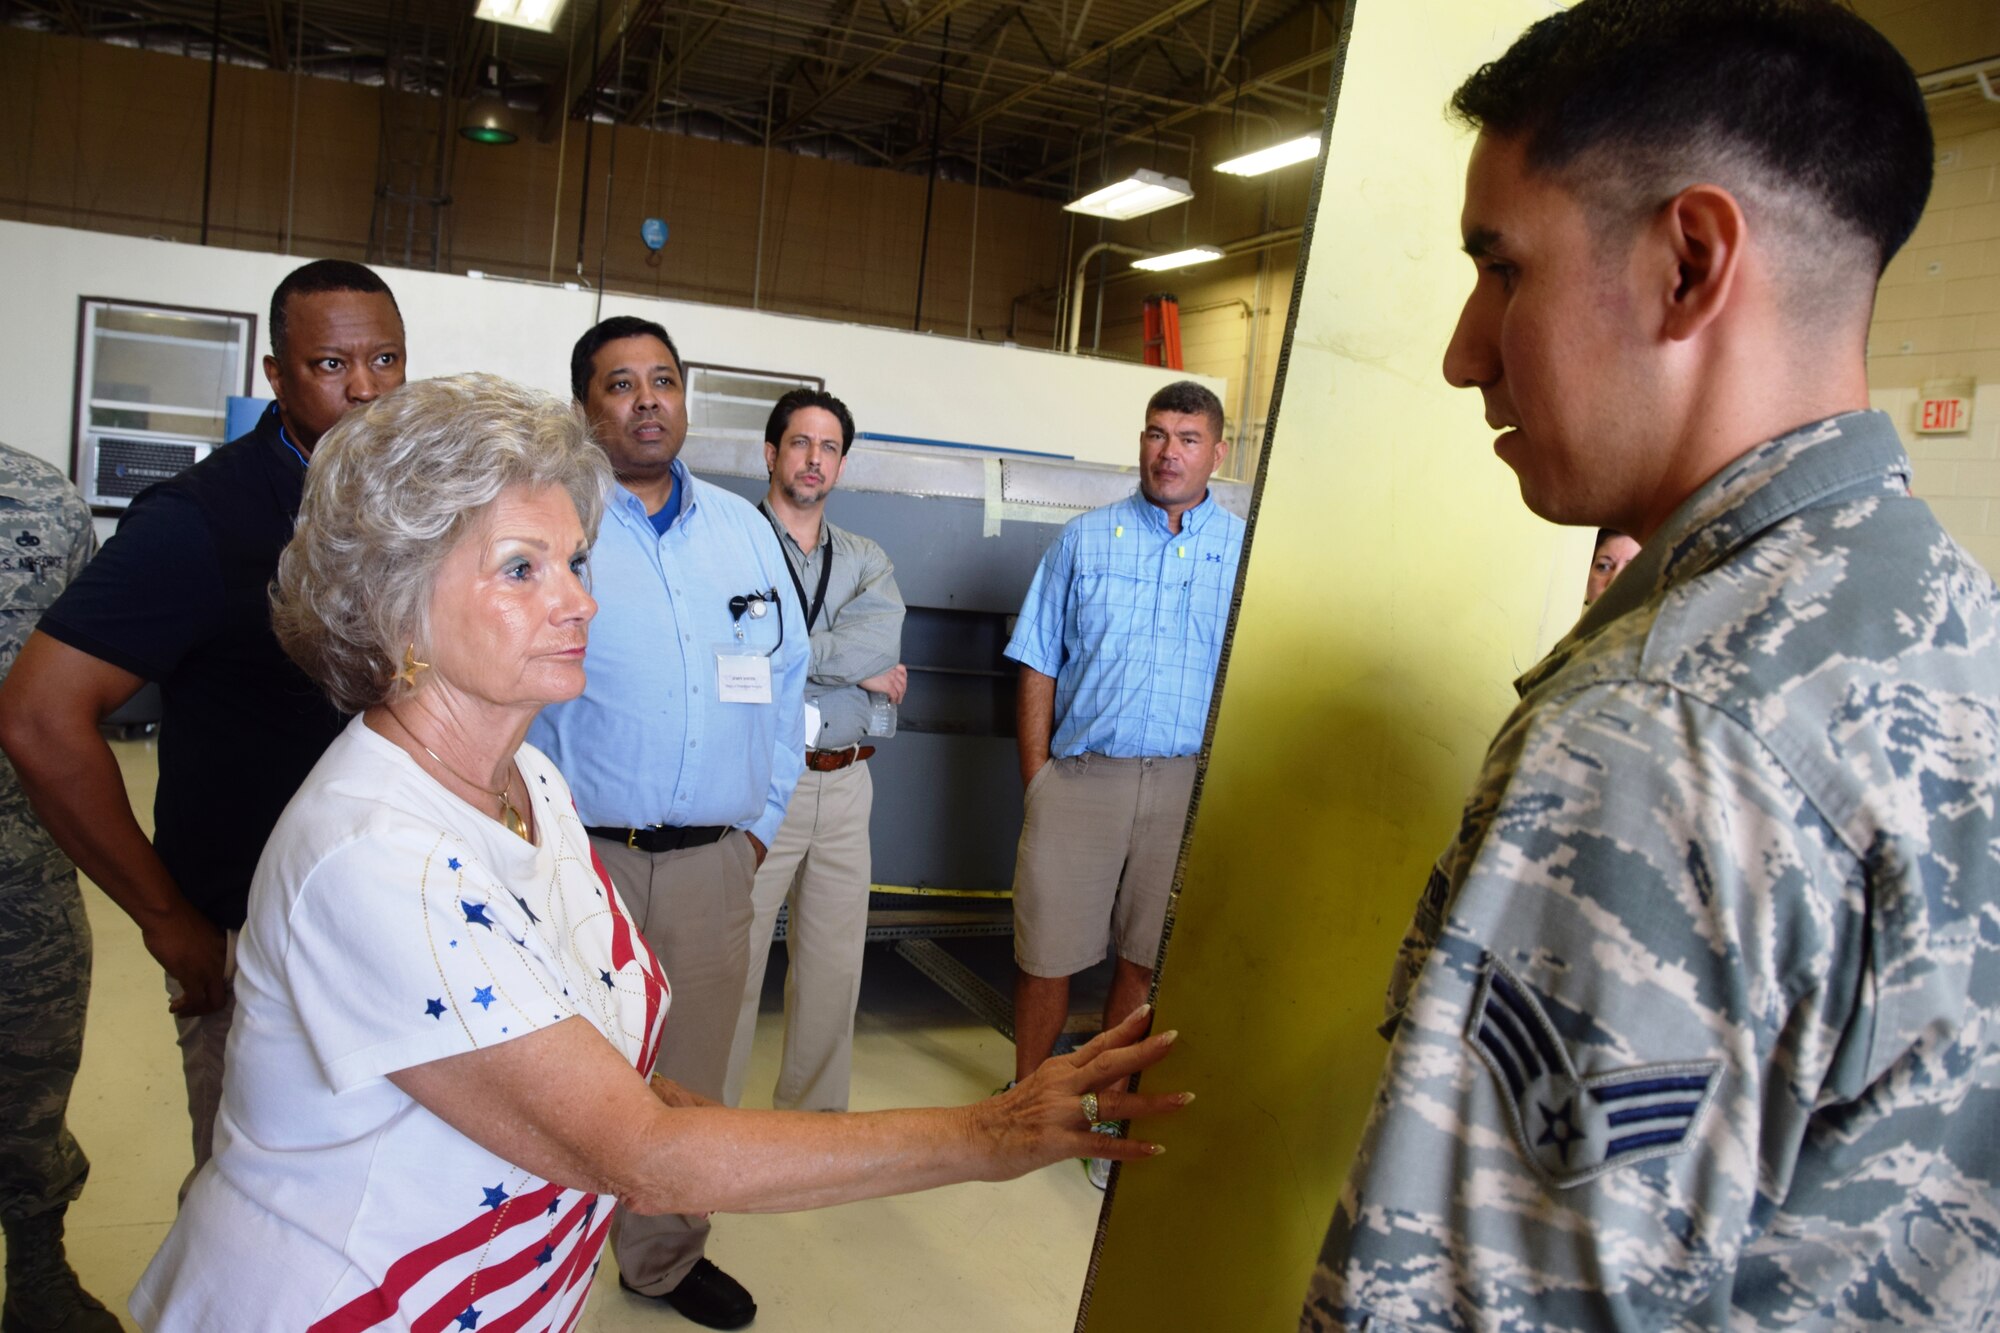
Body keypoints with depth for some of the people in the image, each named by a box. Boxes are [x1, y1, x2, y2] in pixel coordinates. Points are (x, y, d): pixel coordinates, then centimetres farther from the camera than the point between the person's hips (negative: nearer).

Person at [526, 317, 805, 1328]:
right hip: (582, 855, -4)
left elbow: (786, 678, 14)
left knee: (691, 1079, 16)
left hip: (716, 860, 4)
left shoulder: (744, 528, 10)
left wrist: (762, 820, 10)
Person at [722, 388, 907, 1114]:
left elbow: (882, 640, -6)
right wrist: (857, 668, -9)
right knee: (732, 965, 0)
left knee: (835, 967, 11)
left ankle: (814, 1114, 26)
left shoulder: (866, 560, 14)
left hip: (846, 784, 5)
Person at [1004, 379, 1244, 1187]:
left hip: (1186, 785, 0)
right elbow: (1038, 669, 6)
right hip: (1080, 777, 0)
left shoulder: (1245, 550, 5)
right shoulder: (1085, 539, 7)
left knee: (1146, 958, 10)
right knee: (1048, 953, 5)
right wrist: (1037, 782, -1)